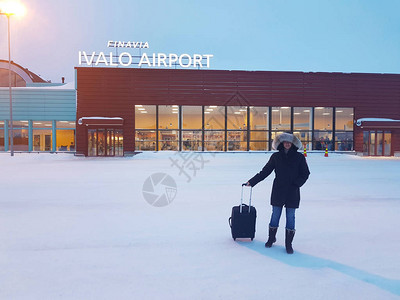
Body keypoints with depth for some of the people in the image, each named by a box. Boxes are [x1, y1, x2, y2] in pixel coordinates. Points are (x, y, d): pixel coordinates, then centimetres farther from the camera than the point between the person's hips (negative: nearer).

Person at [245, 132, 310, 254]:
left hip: (292, 192, 0)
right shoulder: (276, 156, 3)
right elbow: (265, 171, 4)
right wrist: (252, 181, 0)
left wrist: (296, 184, -12)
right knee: (275, 215, 7)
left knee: (290, 217, 4)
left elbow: (305, 174, 3)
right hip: (278, 191, 1)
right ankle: (271, 238, 28)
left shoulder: (299, 157, 1)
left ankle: (288, 244, 17)